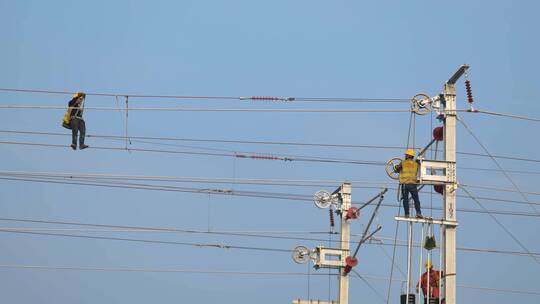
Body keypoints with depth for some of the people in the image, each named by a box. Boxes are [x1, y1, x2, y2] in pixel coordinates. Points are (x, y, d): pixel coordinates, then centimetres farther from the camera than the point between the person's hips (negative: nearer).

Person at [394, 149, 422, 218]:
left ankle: (407, 214, -2)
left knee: (405, 199, 4)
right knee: (416, 199, 2)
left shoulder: (403, 163, 2)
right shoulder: (416, 164, 8)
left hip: (404, 183, -1)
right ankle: (418, 213, -12)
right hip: (413, 183, 1)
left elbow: (396, 170, 12)